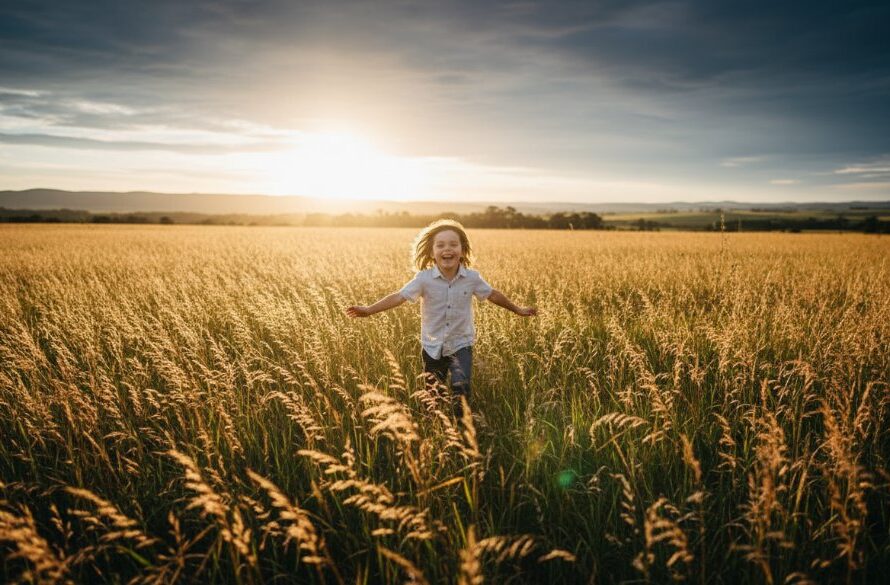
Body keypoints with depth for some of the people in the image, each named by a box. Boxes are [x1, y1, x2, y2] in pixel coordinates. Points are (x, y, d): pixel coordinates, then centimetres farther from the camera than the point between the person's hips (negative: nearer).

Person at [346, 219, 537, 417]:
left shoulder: (472, 278, -10)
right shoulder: (424, 278, -15)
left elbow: (493, 295, 6)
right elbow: (399, 296, -21)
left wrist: (518, 310, 17)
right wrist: (369, 310, -32)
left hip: (461, 345, 0)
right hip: (433, 347, 1)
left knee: (461, 388, -21)